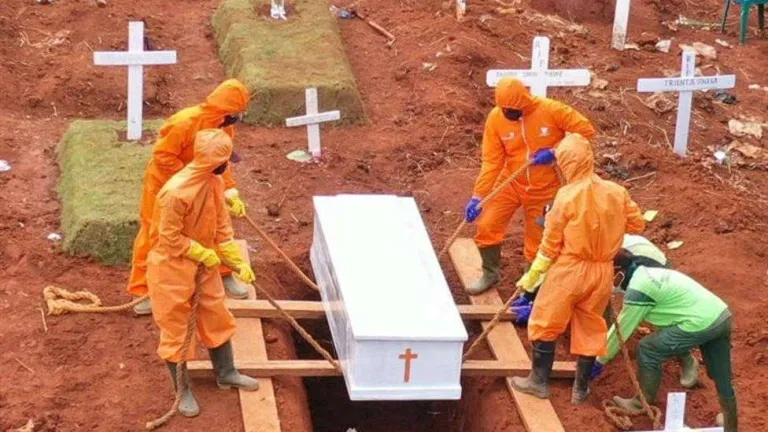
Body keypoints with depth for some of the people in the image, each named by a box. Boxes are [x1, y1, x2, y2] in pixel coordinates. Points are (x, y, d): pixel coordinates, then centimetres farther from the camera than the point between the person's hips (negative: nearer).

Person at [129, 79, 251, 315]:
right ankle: (143, 290, 13)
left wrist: (231, 193, -14)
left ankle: (223, 275, 27)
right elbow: (162, 155, -31)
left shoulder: (225, 127, -10)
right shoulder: (185, 122, -33)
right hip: (164, 183, -6)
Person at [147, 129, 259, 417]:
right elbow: (170, 238, -24)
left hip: (203, 263, 8)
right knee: (176, 327, 8)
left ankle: (226, 373, 38)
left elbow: (222, 225, 4)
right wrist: (205, 254, -16)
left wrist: (238, 262, 2)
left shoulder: (214, 182, -5)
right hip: (172, 267, -8)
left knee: (216, 317, 19)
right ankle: (183, 390, 23)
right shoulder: (177, 192, -32)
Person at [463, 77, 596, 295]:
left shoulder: (551, 110, -21)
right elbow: (492, 161, -12)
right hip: (511, 183, 2)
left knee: (537, 240, 7)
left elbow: (586, 130, -16)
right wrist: (478, 196, -19)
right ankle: (490, 273, 19)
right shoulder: (496, 118, -15)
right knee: (487, 225, -6)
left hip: (545, 188, -2)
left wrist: (556, 152, -25)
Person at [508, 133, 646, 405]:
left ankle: (539, 381, 21)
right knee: (590, 329, 16)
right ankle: (581, 388, 24)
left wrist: (532, 275, 1)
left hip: (568, 271, -4)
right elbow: (637, 224, 8)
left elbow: (551, 243, -10)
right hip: (602, 272, 4)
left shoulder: (567, 196, -16)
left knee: (545, 324, 12)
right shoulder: (617, 192, -5)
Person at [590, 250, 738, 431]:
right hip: (721, 315, 9)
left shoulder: (637, 290, -10)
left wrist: (600, 361, 11)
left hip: (701, 323, -9)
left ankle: (644, 403, 19)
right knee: (722, 377, 21)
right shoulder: (646, 273, 19)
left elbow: (621, 330, -1)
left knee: (648, 350, 4)